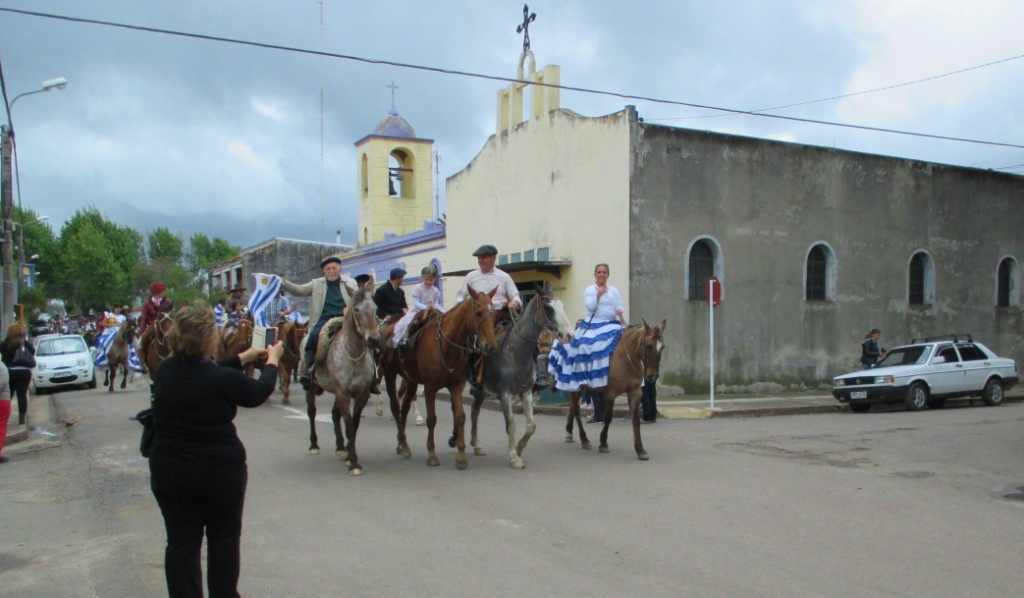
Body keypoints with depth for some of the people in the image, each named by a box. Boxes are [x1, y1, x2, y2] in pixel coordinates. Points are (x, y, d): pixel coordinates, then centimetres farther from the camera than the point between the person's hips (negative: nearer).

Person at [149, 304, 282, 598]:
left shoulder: (165, 370, -3)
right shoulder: (221, 379, -21)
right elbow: (258, 392, -4)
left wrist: (244, 357, 21)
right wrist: (272, 361, 13)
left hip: (168, 472, 5)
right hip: (219, 471, -4)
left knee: (181, 541, 11)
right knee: (224, 538, 14)